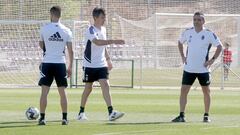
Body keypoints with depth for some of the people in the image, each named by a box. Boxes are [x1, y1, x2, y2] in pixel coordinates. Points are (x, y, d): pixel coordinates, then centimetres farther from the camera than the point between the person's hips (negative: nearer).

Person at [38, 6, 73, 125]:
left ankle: (42, 118, -1)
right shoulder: (66, 31, 0)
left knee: (44, 92, 2)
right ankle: (64, 118, 9)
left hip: (47, 63, -2)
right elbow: (70, 51, 1)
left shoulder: (44, 29, -4)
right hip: (61, 63, 2)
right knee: (62, 92, 9)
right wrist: (70, 67, 9)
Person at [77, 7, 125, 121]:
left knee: (105, 86, -10)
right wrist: (113, 41, -42)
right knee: (88, 88, 5)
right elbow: (97, 42, -35)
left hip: (101, 65, 5)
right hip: (90, 65, -5)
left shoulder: (103, 29, 9)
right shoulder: (91, 30, -15)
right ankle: (81, 113, 21)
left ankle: (111, 113, -18)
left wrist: (108, 59, 19)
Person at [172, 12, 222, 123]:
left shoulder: (209, 34, -7)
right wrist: (182, 57, 10)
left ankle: (206, 116, 16)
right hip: (189, 68, 2)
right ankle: (181, 116, -4)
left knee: (206, 92, 6)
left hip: (203, 69, -2)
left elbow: (219, 46, -2)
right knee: (183, 91, -5)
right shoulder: (187, 32, 3)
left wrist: (212, 60, -10)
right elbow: (180, 43, 21)